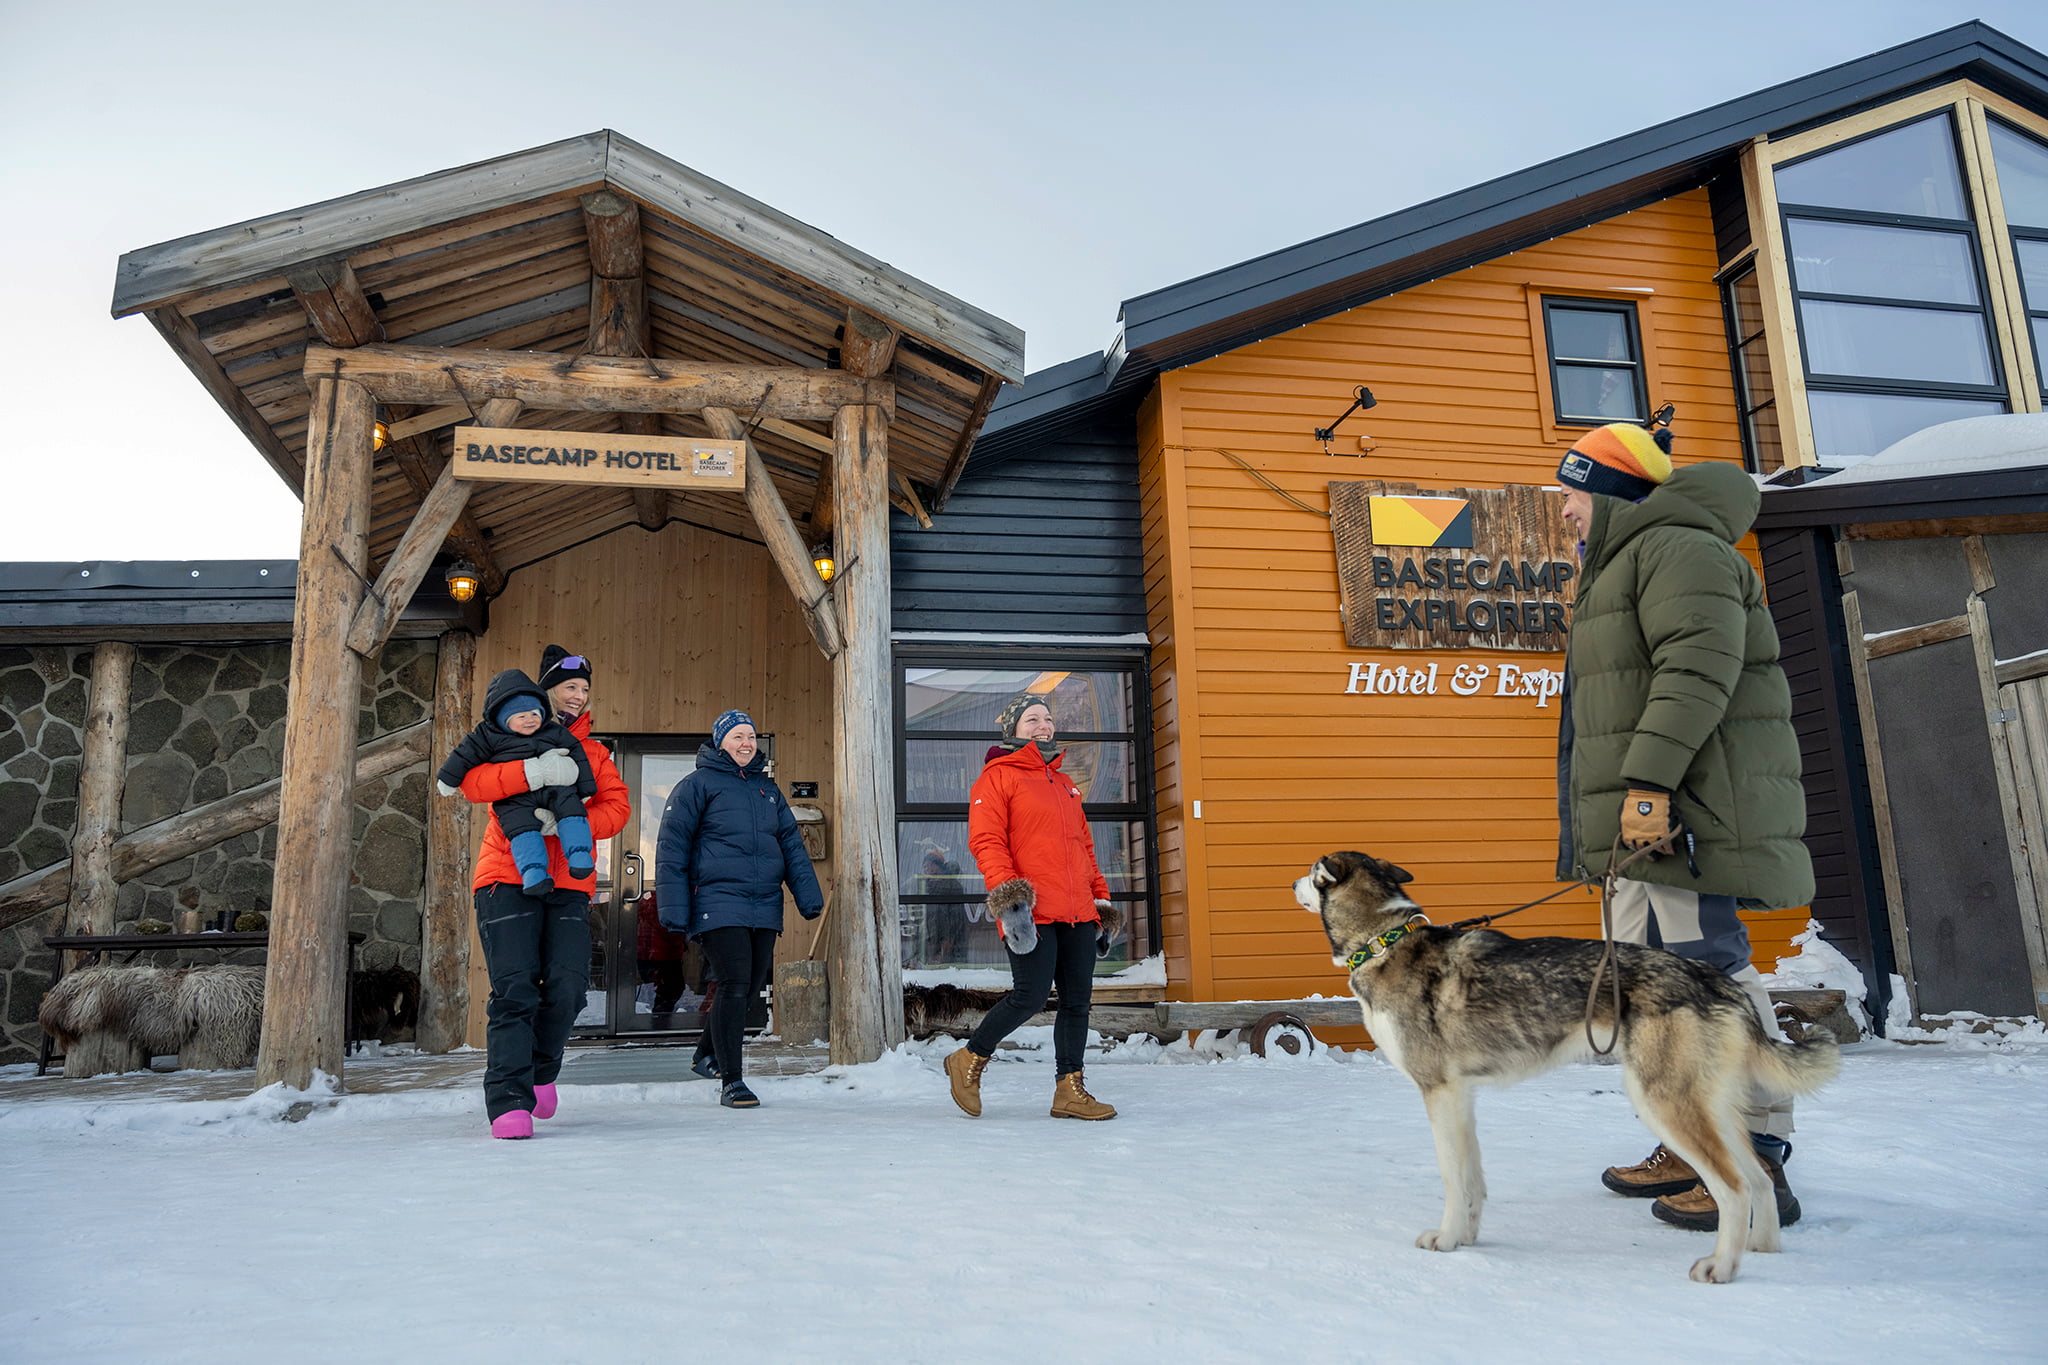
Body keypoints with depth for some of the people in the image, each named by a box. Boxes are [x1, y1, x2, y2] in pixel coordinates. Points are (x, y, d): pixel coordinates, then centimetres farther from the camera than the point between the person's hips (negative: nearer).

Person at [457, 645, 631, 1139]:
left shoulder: (593, 752, 20)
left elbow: (616, 806, 4)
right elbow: (472, 779, -8)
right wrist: (532, 773, -25)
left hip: (569, 885, 3)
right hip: (508, 880, -3)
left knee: (567, 988, -7)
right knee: (515, 990, -11)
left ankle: (541, 1070, 19)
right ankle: (509, 1101, -8)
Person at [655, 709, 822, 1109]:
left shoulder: (768, 788, 18)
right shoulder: (698, 784, 0)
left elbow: (792, 844, 17)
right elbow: (671, 848, -3)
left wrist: (809, 896, 7)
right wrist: (674, 908, -9)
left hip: (765, 907, 6)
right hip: (719, 904, -6)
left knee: (750, 988, 12)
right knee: (734, 986, -12)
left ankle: (709, 1055, 34)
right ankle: (731, 1081, -3)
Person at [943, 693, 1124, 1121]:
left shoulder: (1064, 784, 24)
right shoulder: (997, 777, 1)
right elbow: (985, 841, -10)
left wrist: (1100, 897, 22)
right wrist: (1005, 891, -22)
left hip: (1078, 913, 7)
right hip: (1031, 912, -7)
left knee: (1078, 999, 5)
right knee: (1030, 997, -8)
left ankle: (1069, 1090, 14)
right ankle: (969, 1061, 13)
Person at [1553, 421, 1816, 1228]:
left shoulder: (1675, 548, -7)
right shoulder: (1618, 570, 26)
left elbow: (1697, 669, -21)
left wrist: (1648, 781, -27)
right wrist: (1626, 800, 25)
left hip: (1683, 808, -11)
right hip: (1643, 817, 11)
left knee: (1704, 965, -12)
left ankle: (1756, 1162, -7)